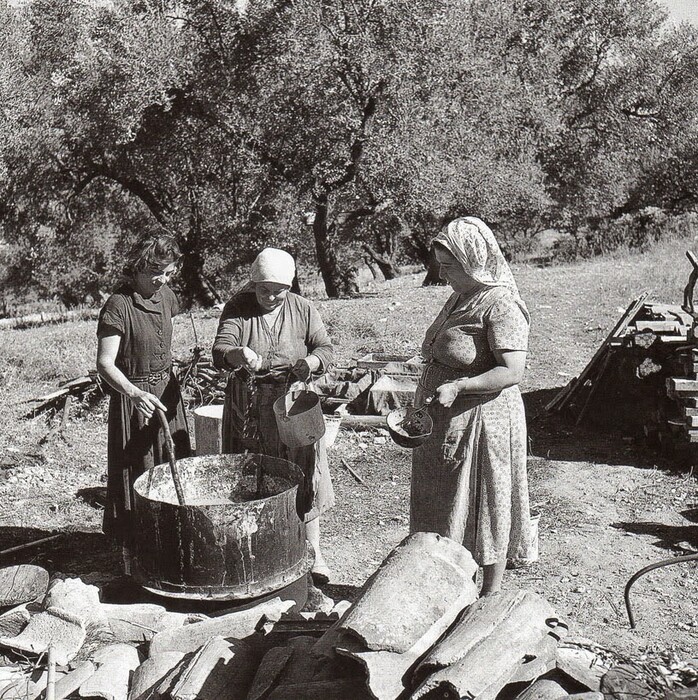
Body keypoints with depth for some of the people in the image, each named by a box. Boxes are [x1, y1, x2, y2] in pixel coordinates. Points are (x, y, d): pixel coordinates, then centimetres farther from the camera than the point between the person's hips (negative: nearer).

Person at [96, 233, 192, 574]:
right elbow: (105, 363, -23)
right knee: (138, 478, -1)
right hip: (132, 397, -7)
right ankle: (135, 565, 12)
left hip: (166, 392, 7)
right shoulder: (118, 306, -18)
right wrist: (135, 394, -38)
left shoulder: (166, 297, 4)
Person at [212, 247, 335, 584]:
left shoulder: (302, 310, 2)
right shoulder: (237, 309, -2)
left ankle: (313, 552, 14)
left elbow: (325, 347, 1)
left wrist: (311, 362, -23)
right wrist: (237, 355, -38)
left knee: (302, 475, 2)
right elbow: (220, 349, -14)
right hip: (248, 409, 0)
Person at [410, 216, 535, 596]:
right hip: (446, 422, 9)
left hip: (484, 421, -9)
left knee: (485, 508, 5)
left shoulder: (500, 304, -17)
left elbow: (512, 371, -24)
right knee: (446, 508, 17)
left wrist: (458, 387, -31)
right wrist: (424, 388, 12)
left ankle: (490, 598, 23)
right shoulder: (460, 298, 11)